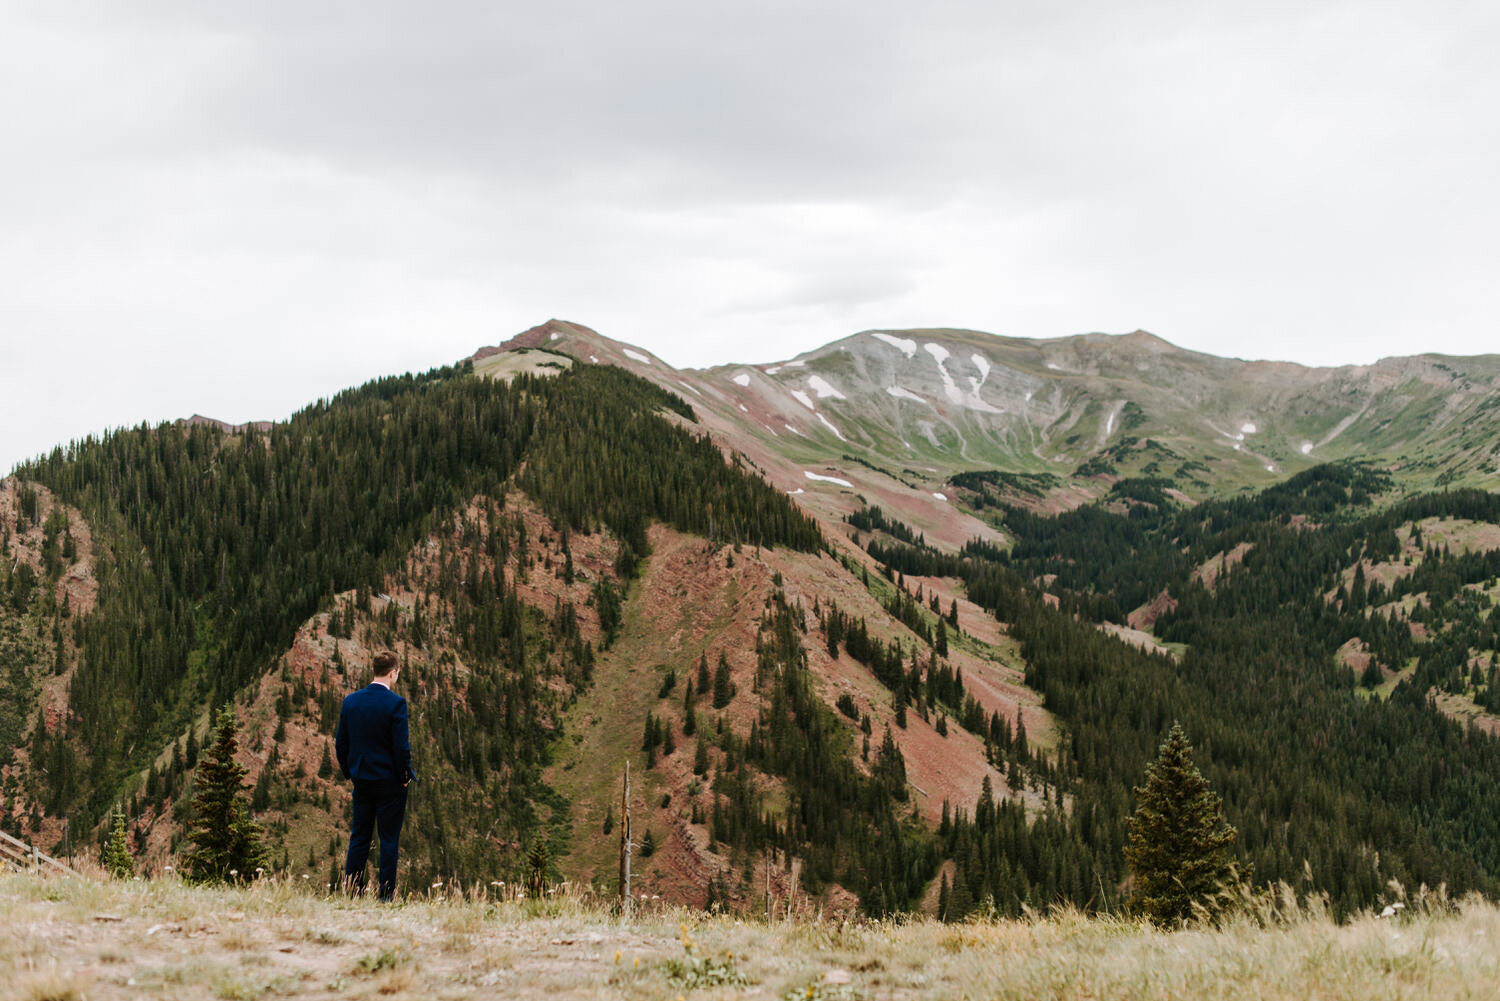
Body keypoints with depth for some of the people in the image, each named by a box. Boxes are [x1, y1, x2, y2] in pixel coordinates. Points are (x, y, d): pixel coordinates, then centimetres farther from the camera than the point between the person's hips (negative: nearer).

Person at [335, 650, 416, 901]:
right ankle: (386, 895, 3)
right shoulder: (395, 703, -15)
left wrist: (349, 772, 16)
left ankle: (351, 890, 12)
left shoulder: (351, 700, 1)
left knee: (358, 836, 13)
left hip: (361, 779, 5)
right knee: (389, 839, 2)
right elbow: (401, 745, -16)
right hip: (389, 781, -5)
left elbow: (341, 742, 6)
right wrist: (405, 776, -3)